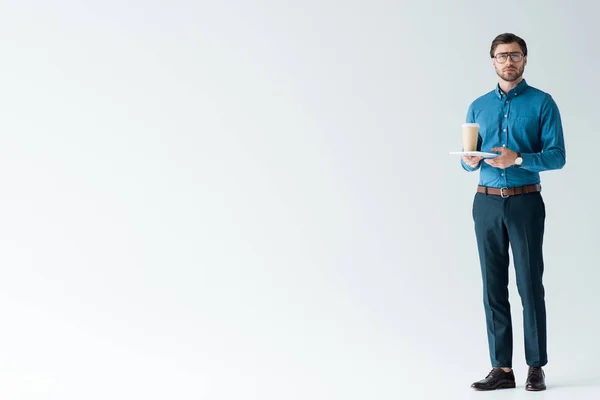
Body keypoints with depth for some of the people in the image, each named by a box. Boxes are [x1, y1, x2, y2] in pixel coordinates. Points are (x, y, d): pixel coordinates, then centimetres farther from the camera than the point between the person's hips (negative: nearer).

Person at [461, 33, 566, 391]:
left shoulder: (542, 103, 0)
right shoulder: (478, 107, 12)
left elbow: (557, 156, -7)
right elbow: (469, 161, 14)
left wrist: (518, 159, -21)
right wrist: (471, 161, -10)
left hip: (525, 203, -4)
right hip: (487, 203, 4)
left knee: (530, 286, -2)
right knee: (494, 288, 4)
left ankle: (536, 367, 6)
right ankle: (502, 368, 9)